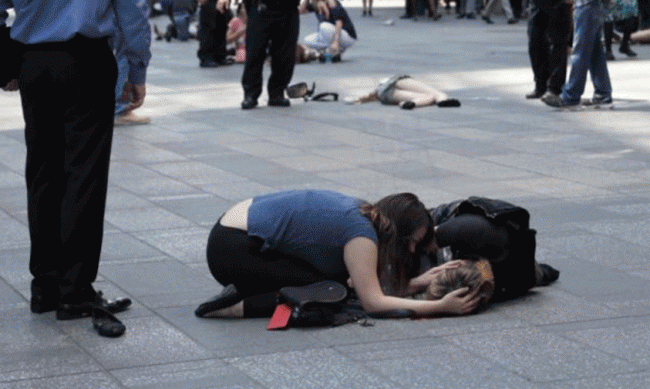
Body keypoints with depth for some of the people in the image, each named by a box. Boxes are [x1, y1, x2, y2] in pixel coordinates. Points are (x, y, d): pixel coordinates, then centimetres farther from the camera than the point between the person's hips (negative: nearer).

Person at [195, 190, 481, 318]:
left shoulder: (360, 214, 7)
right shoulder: (361, 233, -19)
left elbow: (376, 285, 7)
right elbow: (373, 301, -22)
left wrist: (425, 282, -5)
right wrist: (440, 307, -21)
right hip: (231, 248, -9)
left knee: (335, 277, 8)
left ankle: (242, 291, 6)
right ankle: (238, 307, -12)